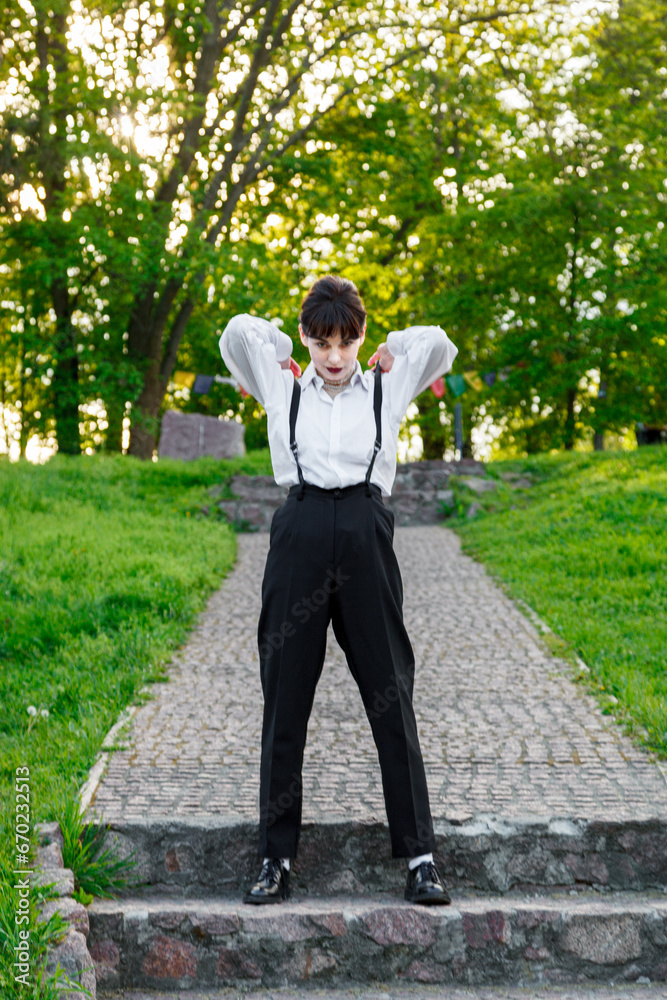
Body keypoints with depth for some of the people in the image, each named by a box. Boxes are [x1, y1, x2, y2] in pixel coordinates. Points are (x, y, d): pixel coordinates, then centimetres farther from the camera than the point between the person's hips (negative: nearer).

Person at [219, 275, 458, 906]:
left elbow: (438, 345, 3)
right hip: (299, 539, 1)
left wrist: (386, 357, 17)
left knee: (391, 695, 0)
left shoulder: (387, 388, 13)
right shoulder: (282, 389, 13)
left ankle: (419, 854, 4)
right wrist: (287, 358, 18)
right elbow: (238, 332, 5)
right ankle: (276, 857, 10)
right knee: (285, 698, 2)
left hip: (366, 539, 0)